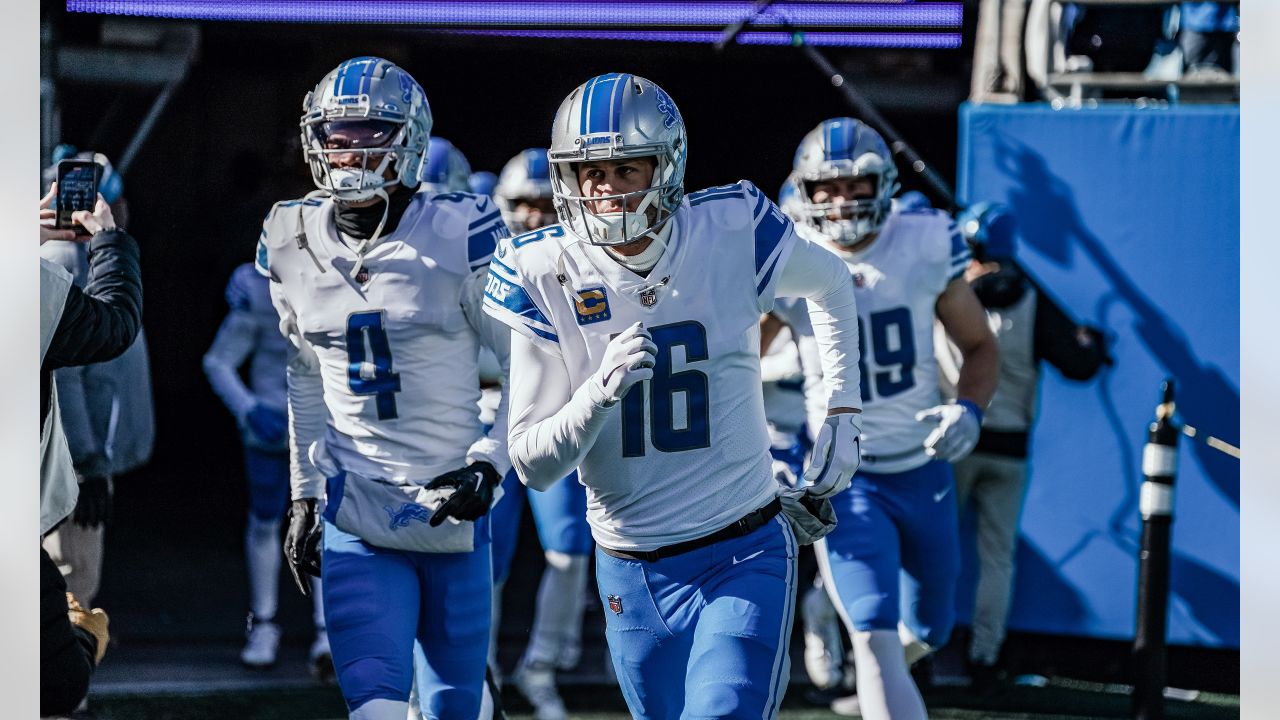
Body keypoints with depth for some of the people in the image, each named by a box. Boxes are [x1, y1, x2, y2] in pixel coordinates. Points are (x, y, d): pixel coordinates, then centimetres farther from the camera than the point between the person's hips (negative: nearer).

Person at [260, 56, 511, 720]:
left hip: (452, 510, -2)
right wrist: (304, 493, 17)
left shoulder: (459, 237, -10)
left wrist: (490, 464, -14)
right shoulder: (294, 245, 4)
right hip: (356, 521, 2)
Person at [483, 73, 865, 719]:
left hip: (743, 561, -2)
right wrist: (601, 390, -26)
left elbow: (830, 285, 16)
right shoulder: (545, 275, -8)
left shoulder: (731, 235, -9)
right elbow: (533, 466, -9)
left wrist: (842, 412, 11)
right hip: (632, 575, 2)